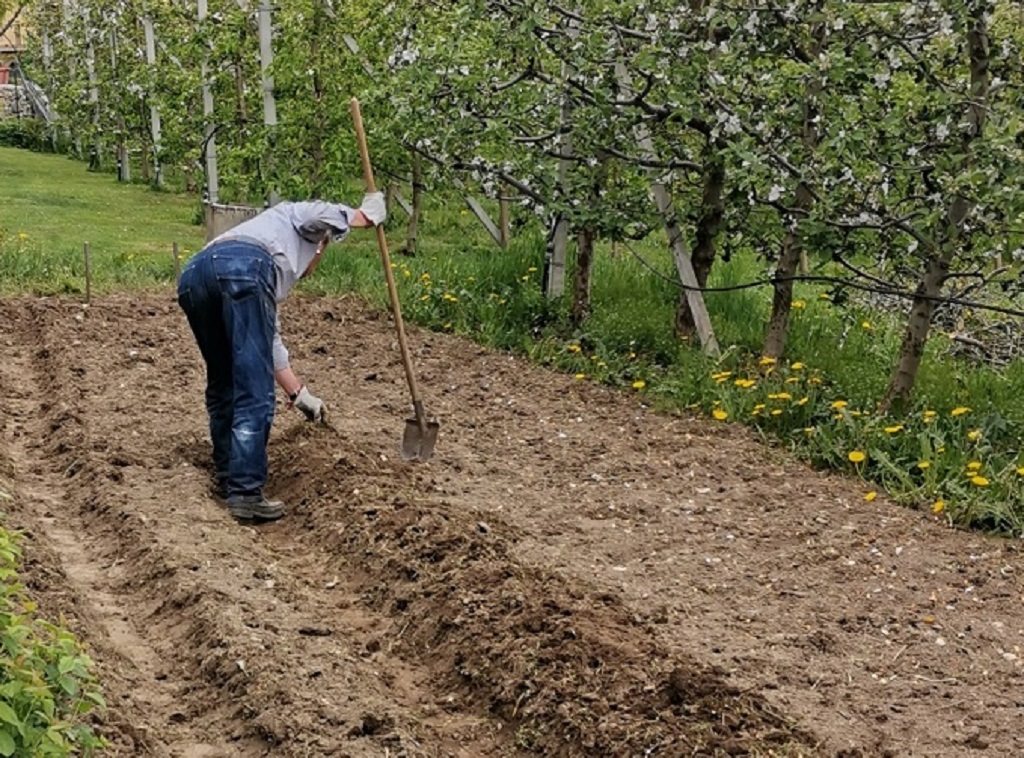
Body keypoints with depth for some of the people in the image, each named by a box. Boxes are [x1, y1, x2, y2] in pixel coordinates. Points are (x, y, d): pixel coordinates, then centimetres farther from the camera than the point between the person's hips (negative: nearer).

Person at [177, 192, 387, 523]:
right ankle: (245, 493, -5)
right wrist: (368, 215, 28)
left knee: (222, 384, 24)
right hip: (242, 269, -7)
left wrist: (301, 396, 51)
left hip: (193, 275, 7)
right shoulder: (297, 217, 34)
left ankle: (227, 475, 35)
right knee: (254, 394, -3)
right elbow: (327, 216, 8)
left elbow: (270, 344, 45)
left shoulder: (280, 267, 45)